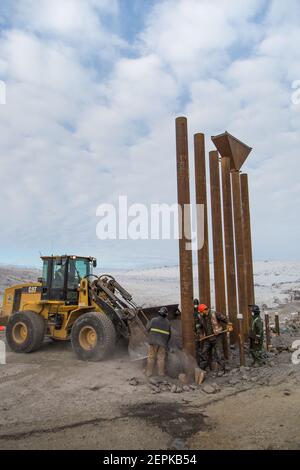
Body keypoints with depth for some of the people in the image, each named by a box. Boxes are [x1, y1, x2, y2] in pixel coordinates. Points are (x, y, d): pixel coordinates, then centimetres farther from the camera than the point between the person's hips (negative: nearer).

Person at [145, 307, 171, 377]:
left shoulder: (154, 320, -3)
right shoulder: (168, 323, 5)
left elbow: (148, 328, 6)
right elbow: (169, 334, 11)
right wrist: (166, 342, 27)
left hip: (153, 342, -1)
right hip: (163, 343, 1)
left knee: (151, 357, 6)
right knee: (161, 358, 7)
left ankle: (149, 372, 8)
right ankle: (161, 373, 8)